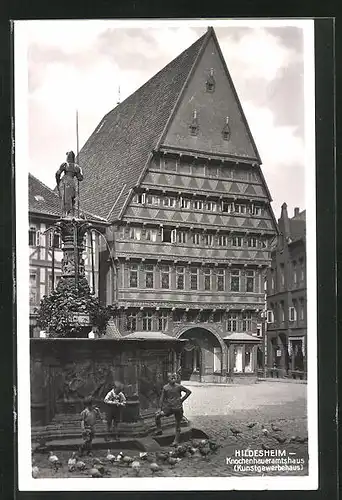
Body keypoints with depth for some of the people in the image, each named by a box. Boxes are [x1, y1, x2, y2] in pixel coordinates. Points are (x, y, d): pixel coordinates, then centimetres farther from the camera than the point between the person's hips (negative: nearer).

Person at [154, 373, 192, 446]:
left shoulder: (179, 386, -3)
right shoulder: (165, 388, 1)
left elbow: (188, 391, 5)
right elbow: (162, 398, 4)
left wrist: (182, 399, 0)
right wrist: (160, 408, -1)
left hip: (178, 408, -2)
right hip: (168, 407, 2)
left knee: (178, 424, 5)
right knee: (157, 415, -9)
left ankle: (176, 441, 13)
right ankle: (159, 430, 5)